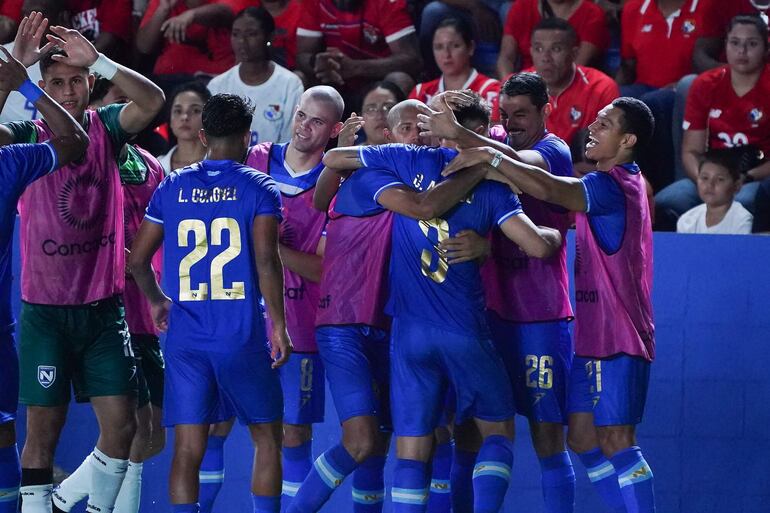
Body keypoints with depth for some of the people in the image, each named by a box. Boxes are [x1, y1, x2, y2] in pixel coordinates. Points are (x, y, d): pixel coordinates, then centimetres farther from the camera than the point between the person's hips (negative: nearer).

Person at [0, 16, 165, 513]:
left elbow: (153, 101, -16)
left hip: (103, 305, 2)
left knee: (121, 426, 0)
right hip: (45, 309, -2)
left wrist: (99, 60, -26)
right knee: (43, 430, -1)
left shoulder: (105, 128, 3)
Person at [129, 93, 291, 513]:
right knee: (267, 439, 12)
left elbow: (138, 259, 9)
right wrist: (279, 324, -9)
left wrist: (157, 301, 27)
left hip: (185, 337, 3)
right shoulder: (258, 188, -2)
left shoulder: (172, 188, 8)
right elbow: (265, 258, -14)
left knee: (188, 450, 1)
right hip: (243, 337, -3)